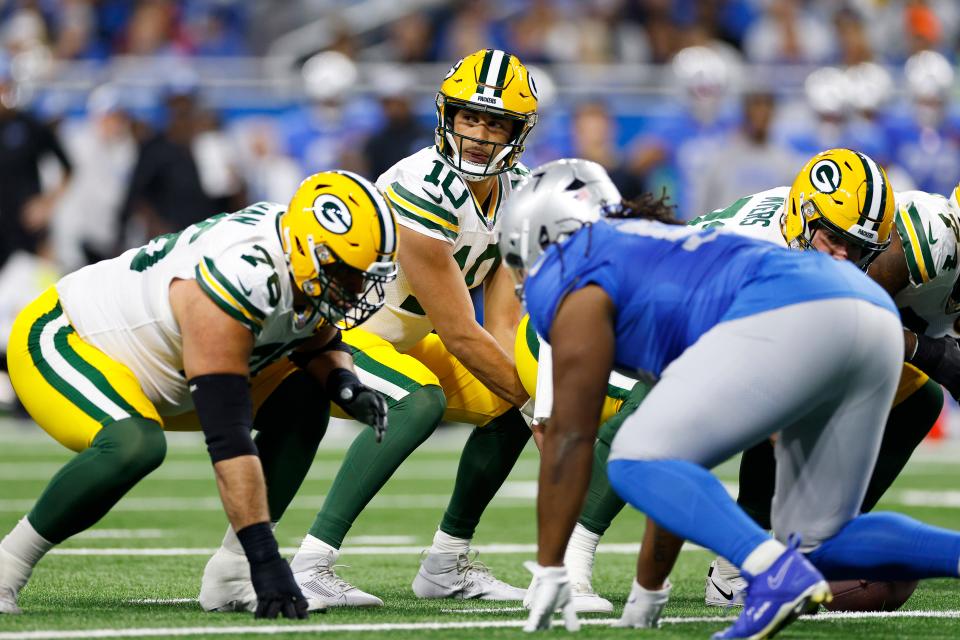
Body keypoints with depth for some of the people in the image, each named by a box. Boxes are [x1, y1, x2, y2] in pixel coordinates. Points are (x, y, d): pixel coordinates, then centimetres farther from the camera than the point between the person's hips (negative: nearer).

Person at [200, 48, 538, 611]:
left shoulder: (518, 195, -3)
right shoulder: (425, 191, -30)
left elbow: (503, 325, -7)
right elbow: (461, 336, -25)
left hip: (399, 340, 9)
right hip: (329, 331, -9)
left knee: (510, 407, 4)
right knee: (422, 401, -34)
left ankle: (448, 563, 17)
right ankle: (309, 567, -36)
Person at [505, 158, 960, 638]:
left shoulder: (574, 286, 12)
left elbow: (571, 437, 8)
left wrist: (547, 572, 14)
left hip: (789, 319, -9)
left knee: (635, 464, -3)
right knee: (822, 541, 18)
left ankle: (775, 571, -25)